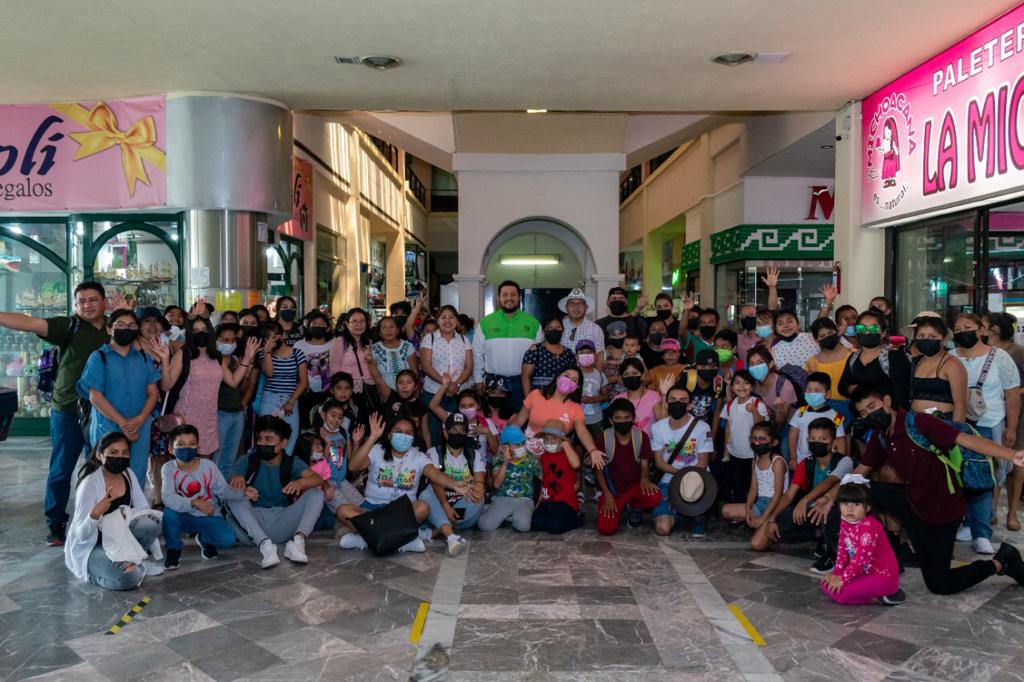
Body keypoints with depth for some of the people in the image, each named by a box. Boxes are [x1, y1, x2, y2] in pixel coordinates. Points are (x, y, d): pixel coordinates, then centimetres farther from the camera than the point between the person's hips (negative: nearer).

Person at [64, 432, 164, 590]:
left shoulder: (128, 474, -5)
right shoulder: (90, 484, -23)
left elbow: (143, 510, -2)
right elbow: (81, 535, -25)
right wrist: (95, 515, -44)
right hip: (89, 547, -6)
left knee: (152, 523, -25)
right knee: (128, 578, -32)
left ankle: (131, 560, -2)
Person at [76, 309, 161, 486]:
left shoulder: (144, 359, 12)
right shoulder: (99, 358, 1)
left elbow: (153, 393, 8)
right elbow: (95, 397, -6)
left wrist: (140, 419, -10)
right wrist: (122, 423, -13)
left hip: (139, 431, 3)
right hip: (108, 430, -3)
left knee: (136, 478, 3)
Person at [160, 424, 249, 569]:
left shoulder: (208, 466, -10)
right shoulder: (169, 469, -14)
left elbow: (224, 490, -5)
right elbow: (168, 498, -28)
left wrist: (243, 493, -24)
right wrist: (194, 503, -40)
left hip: (210, 517, 0)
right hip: (185, 517, 0)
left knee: (228, 539, -24)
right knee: (169, 512, -34)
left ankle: (204, 539, 14)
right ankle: (173, 550, -6)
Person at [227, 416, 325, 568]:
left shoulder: (291, 463, 2)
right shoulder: (248, 461, 4)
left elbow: (318, 479, -15)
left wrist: (300, 482, -37)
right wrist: (236, 478, -36)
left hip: (283, 523, 0)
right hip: (255, 522, 0)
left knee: (317, 494, -16)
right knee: (234, 497, -24)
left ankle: (298, 539, -35)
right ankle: (264, 544, -39)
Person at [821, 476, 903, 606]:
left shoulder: (869, 526, -25)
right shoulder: (845, 523, 2)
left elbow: (861, 557, -26)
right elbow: (842, 550, 9)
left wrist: (842, 579, -22)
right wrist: (836, 574, 1)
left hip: (883, 576, -9)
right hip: (863, 572, 9)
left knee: (839, 592, -22)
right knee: (826, 585, 3)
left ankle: (878, 598, -7)